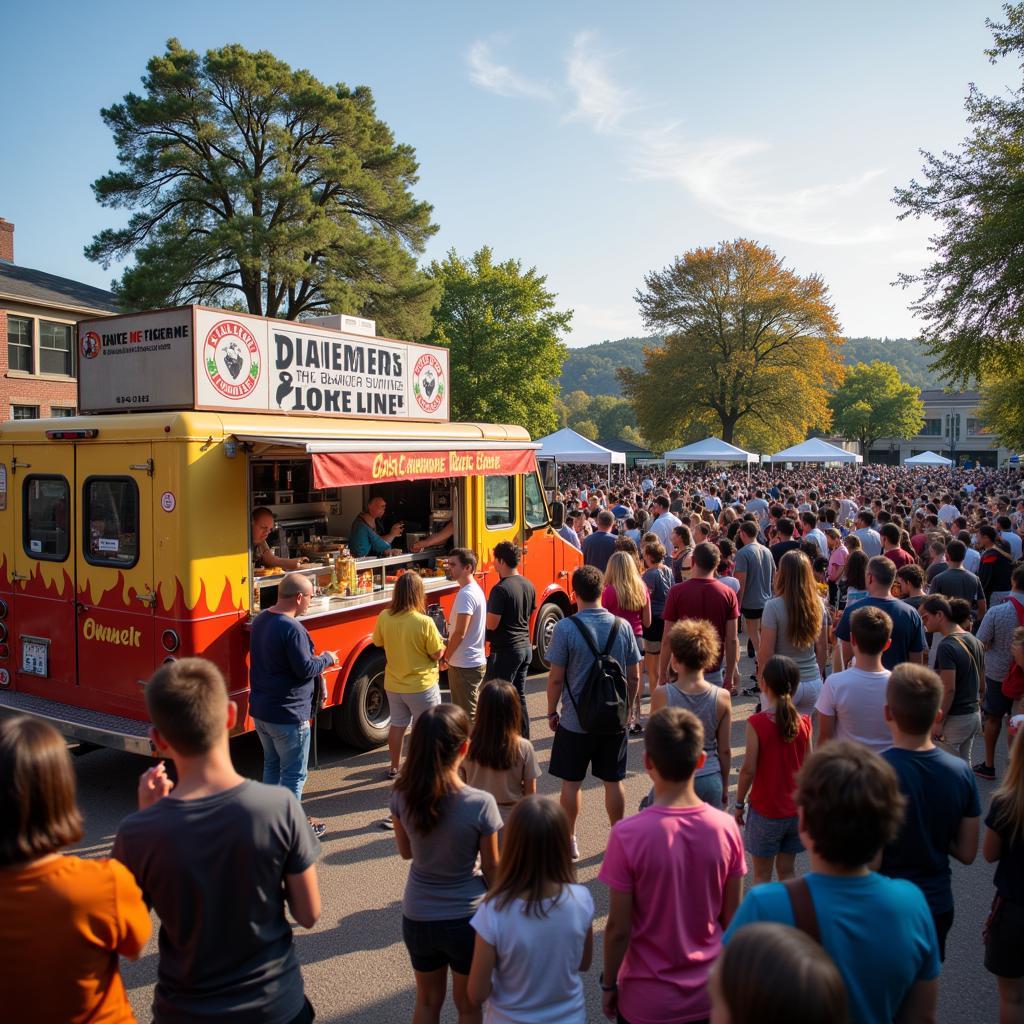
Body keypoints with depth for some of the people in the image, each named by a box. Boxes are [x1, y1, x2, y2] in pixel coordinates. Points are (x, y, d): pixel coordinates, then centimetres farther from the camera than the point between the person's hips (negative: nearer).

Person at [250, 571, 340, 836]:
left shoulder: (261, 620, 6)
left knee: (272, 765, 22)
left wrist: (318, 659, 13)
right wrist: (327, 659, -6)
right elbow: (306, 669, -24)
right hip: (288, 715, -9)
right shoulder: (291, 628, -24)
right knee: (294, 773, 5)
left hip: (260, 710, 9)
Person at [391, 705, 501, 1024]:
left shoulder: (402, 797, -16)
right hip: (466, 917, -3)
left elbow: (405, 852, 1)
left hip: (417, 917, 3)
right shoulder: (481, 804, -25)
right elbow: (491, 868, -11)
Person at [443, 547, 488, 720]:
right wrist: (447, 647, 13)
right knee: (472, 711, 18)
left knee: (466, 715, -2)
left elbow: (460, 633, -22)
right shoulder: (475, 589, 11)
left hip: (464, 665, -10)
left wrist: (445, 657, -10)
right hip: (473, 661, 10)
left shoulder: (466, 594, -20)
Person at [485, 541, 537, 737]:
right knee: (519, 697, 16)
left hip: (505, 651, -8)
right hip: (525, 647, 8)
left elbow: (491, 624, -20)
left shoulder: (501, 589, -19)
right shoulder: (529, 586, 6)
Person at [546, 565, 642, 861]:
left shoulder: (565, 628, -15)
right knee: (613, 781, 15)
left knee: (571, 782, 12)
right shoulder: (622, 627, -5)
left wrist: (551, 711, 3)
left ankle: (569, 839, 23)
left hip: (575, 721, -3)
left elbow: (556, 678, -11)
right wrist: (627, 708, 15)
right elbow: (634, 677, 1)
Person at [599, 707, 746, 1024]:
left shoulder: (627, 835, -24)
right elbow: (731, 918, -2)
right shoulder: (726, 828, -14)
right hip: (709, 992, 3)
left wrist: (608, 984, 1)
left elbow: (618, 928, -16)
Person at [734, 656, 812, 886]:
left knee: (762, 875, 10)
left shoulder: (757, 722, -18)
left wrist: (739, 803, -2)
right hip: (795, 808, 4)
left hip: (765, 809, -4)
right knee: (787, 871, 18)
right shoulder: (804, 722, -6)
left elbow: (749, 769, -16)